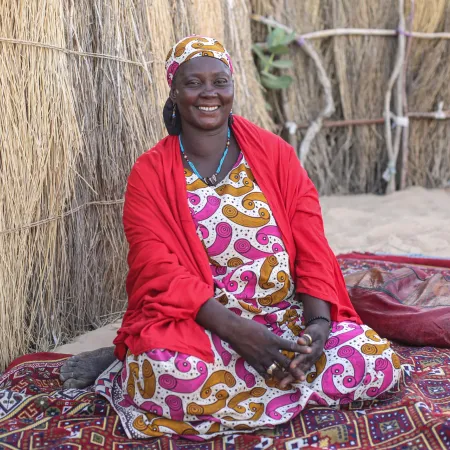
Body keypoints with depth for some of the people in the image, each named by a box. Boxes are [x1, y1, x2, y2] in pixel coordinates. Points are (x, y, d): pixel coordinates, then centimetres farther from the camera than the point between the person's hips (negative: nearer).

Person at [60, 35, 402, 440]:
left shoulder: (275, 154, 4)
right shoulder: (150, 174, -2)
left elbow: (312, 249, 0)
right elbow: (162, 272, -12)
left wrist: (318, 322, -19)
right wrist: (237, 331, -26)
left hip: (289, 318, 5)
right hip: (200, 324, -5)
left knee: (381, 364, -19)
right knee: (177, 375, -40)